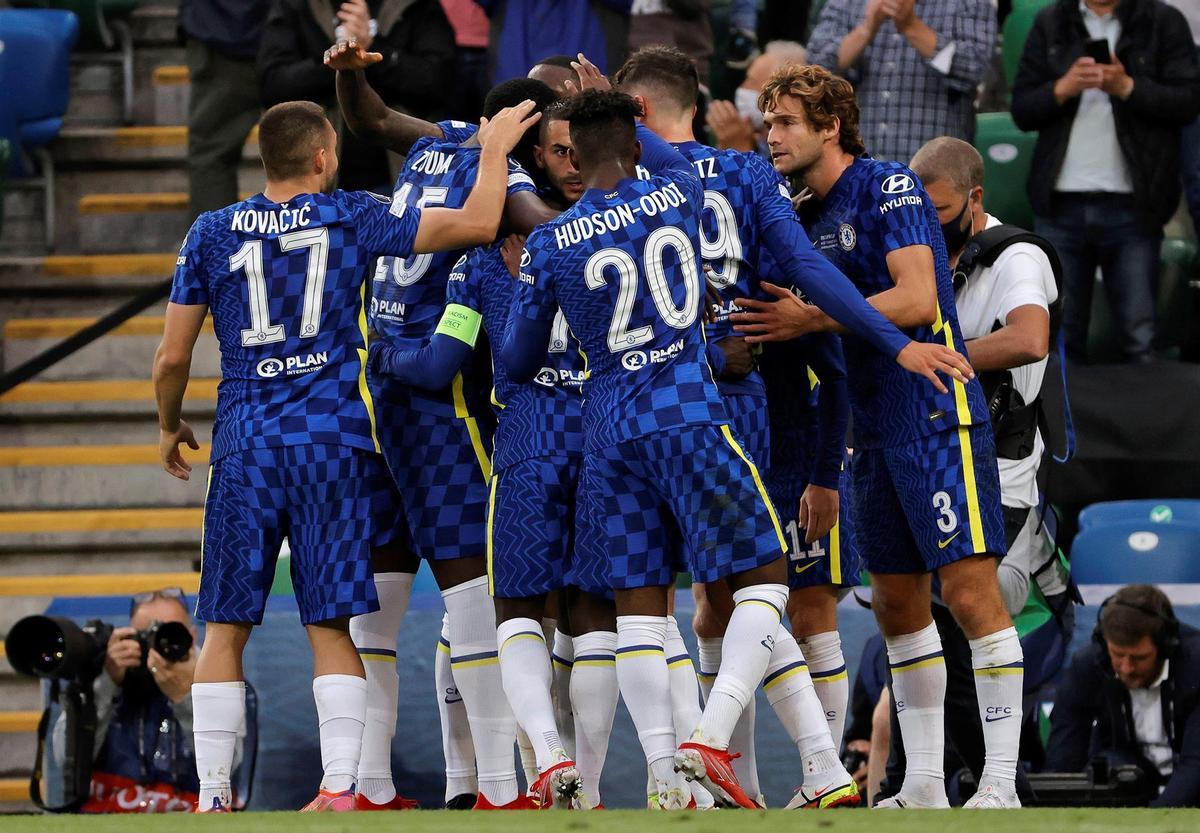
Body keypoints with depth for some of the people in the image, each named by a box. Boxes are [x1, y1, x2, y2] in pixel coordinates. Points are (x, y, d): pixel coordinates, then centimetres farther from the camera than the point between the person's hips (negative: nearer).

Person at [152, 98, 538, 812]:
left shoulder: (213, 234, 6)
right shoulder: (355, 218, 1)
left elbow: (172, 358, 7)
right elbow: (478, 223, 0)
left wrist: (170, 427, 26)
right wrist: (495, 149, 18)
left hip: (244, 447, 1)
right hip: (332, 442, -1)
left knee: (226, 628, 5)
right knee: (332, 626, 2)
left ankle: (213, 795, 2)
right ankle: (341, 786, -8)